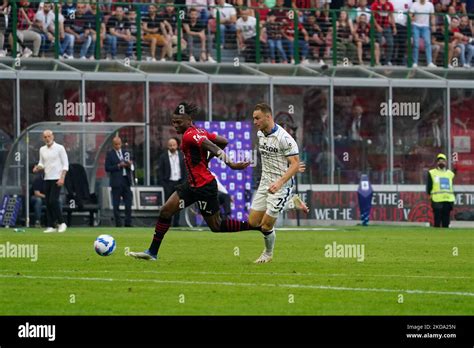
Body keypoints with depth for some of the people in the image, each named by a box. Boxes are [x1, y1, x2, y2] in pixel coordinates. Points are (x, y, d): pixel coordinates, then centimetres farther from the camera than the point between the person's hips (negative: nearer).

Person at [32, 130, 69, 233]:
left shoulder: (59, 148, -5)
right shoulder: (42, 149, 12)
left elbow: (65, 164, -6)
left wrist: (62, 178, -15)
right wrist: (38, 167, -4)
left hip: (57, 179, -6)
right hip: (47, 178, 6)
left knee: (53, 201, -15)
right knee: (48, 202, 2)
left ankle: (61, 223, -5)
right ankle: (50, 226, 5)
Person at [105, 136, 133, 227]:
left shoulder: (125, 153, 14)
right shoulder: (110, 154, 0)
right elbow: (107, 168, -7)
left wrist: (129, 165, -5)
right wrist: (118, 166, -15)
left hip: (126, 181, 4)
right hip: (116, 182, -4)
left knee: (128, 203, 2)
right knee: (116, 205, -1)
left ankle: (128, 223, 7)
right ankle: (118, 224, 3)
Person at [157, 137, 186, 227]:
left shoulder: (182, 156, 6)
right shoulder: (163, 157, -1)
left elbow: (185, 169, 8)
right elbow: (160, 171, -1)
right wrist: (163, 183, -8)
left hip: (179, 182, 2)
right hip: (168, 183, -2)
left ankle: (176, 222, 10)